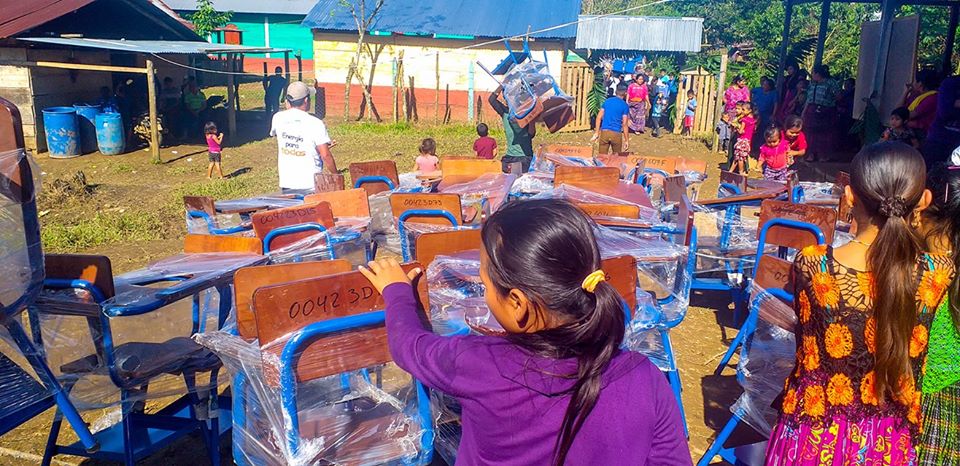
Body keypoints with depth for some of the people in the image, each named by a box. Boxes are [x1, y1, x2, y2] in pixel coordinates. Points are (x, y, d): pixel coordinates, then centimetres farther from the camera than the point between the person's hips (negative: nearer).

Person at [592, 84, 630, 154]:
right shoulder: (625, 106, -1)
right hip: (616, 133, -2)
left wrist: (596, 133, 8)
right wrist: (627, 140, -1)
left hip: (604, 132, 2)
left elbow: (599, 117, 5)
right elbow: (624, 124, -5)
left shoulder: (607, 101, 10)